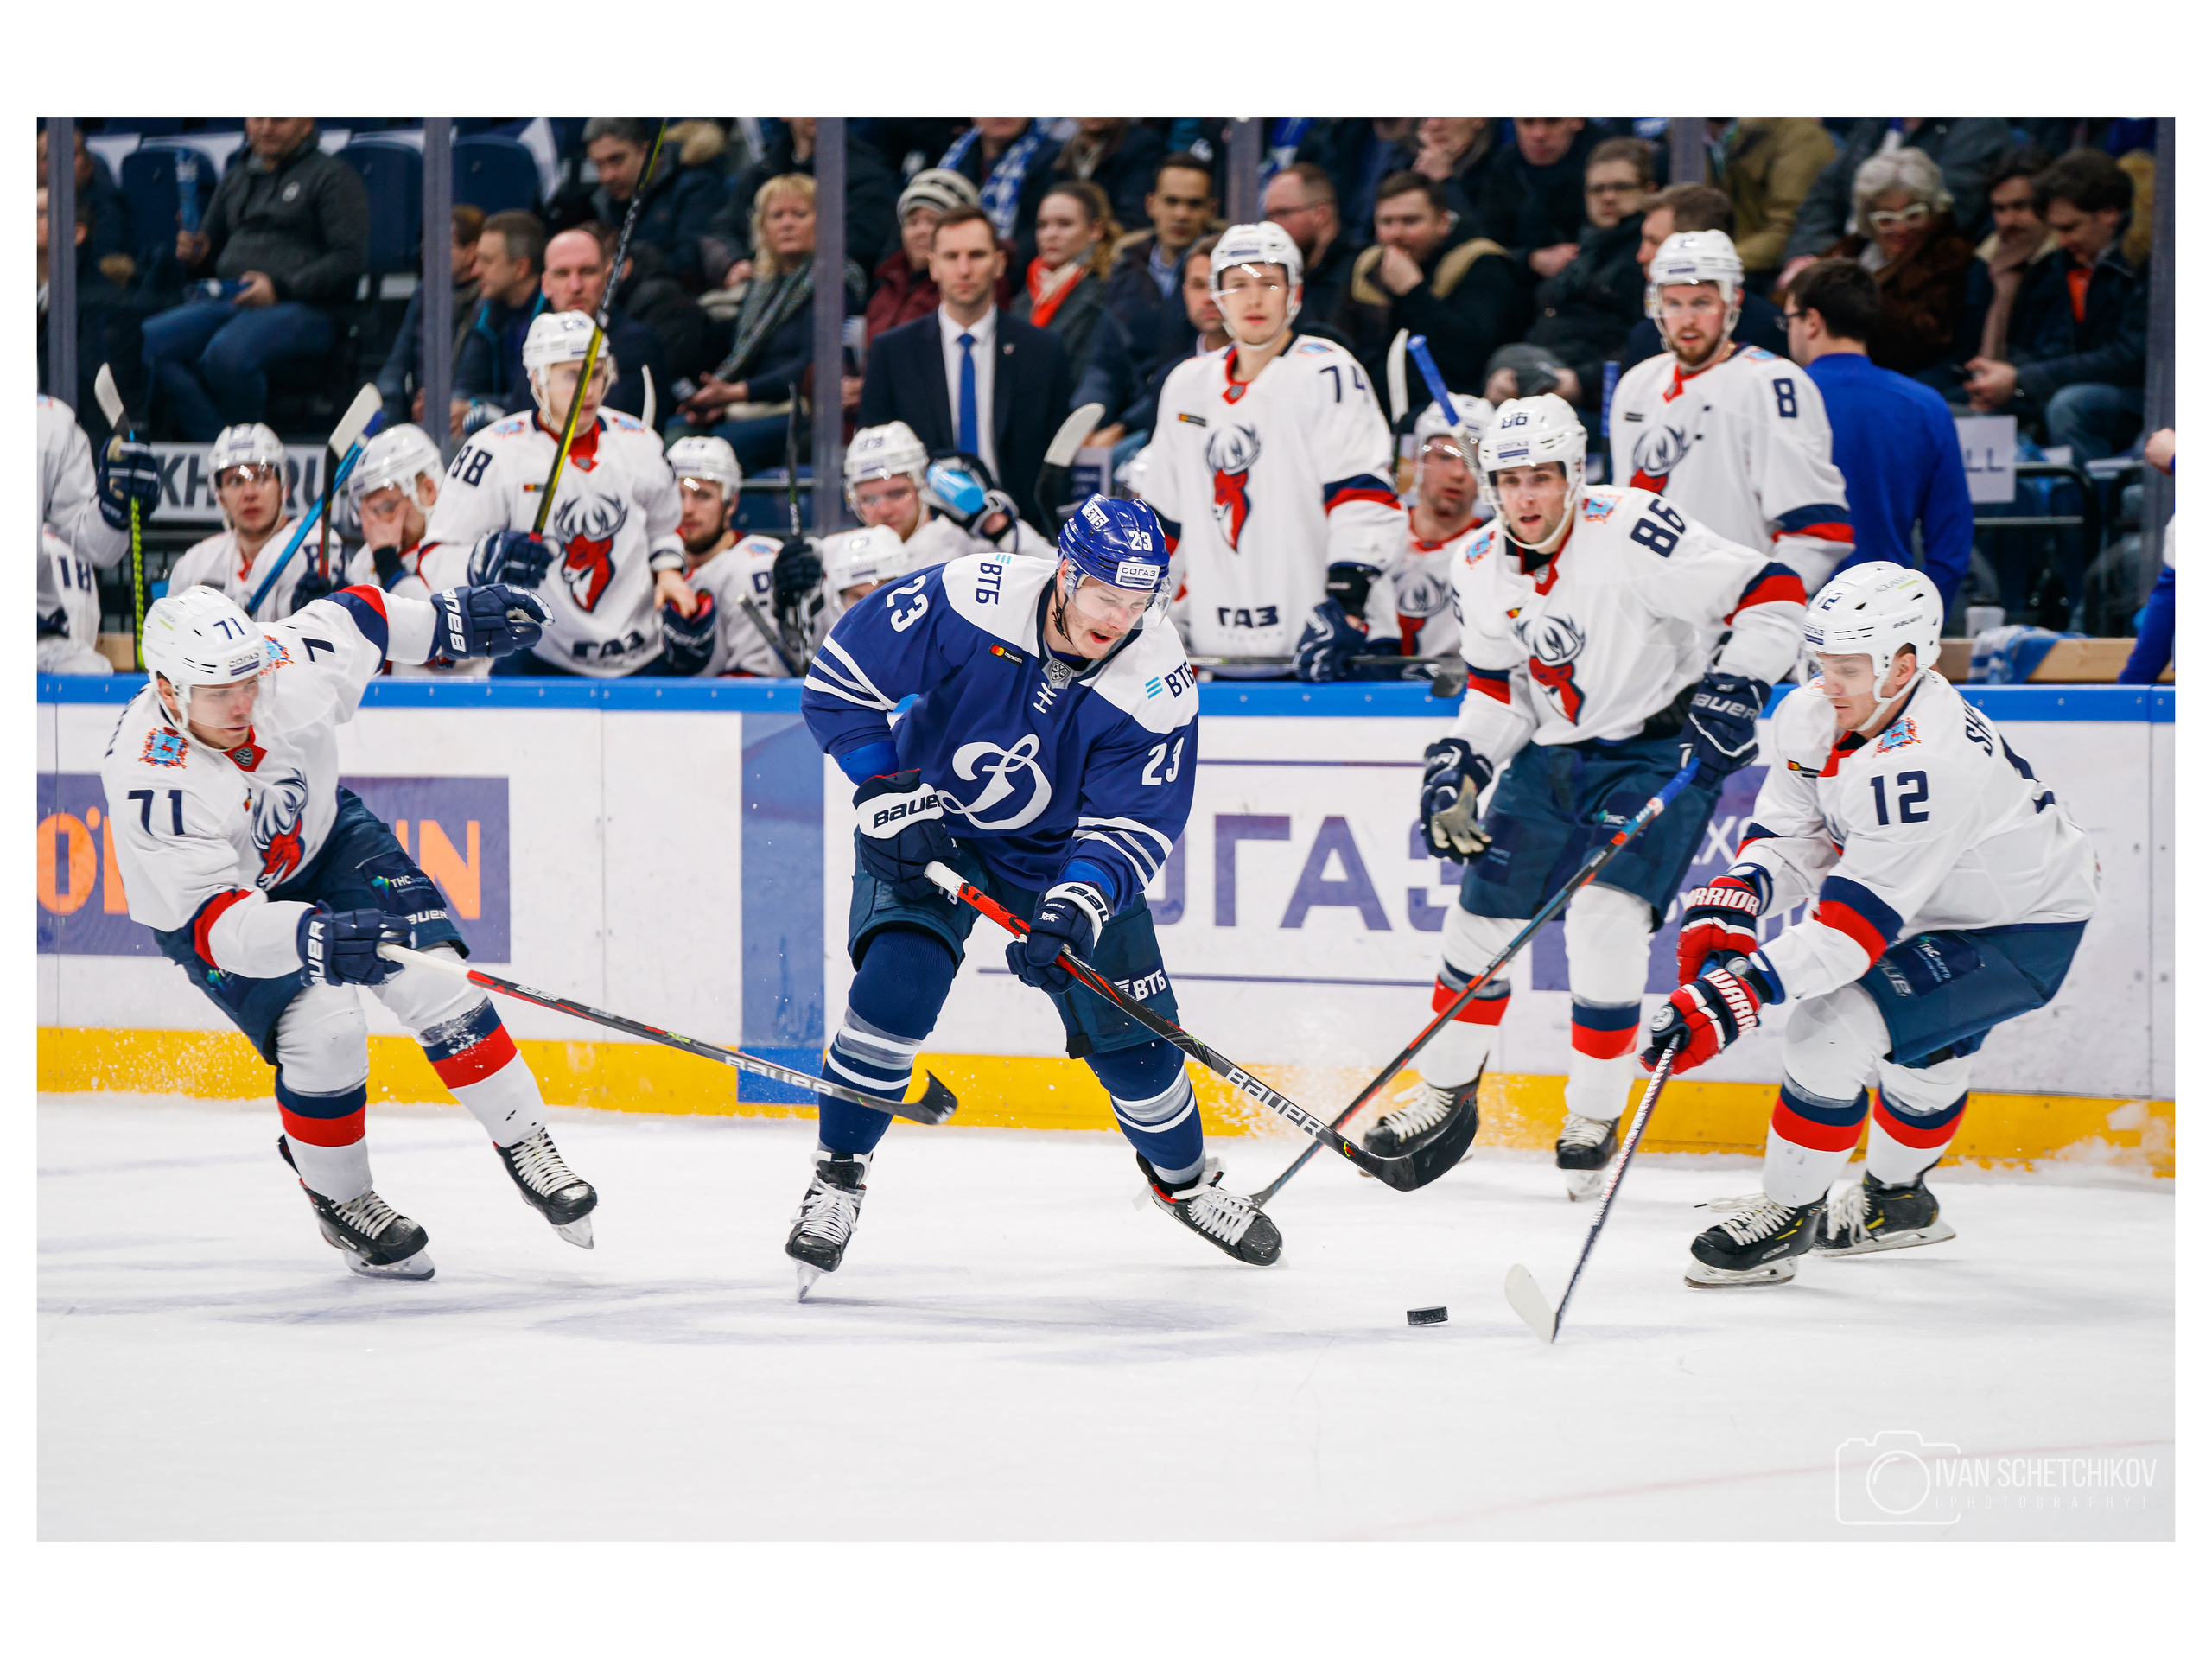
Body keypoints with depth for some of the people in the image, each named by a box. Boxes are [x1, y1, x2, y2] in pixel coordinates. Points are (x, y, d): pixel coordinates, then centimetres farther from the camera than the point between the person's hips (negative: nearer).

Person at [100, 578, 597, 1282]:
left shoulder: (291, 665, -29)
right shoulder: (148, 781, -39)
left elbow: (352, 618, -4)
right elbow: (216, 921, -42)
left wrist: (450, 618, 4)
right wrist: (313, 938, -58)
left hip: (321, 836, 4)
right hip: (204, 900, -4)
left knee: (433, 979, -12)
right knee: (322, 1032, -20)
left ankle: (526, 1147, 2)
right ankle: (337, 1201, 4)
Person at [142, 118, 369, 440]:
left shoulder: (332, 177, 5)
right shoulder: (235, 180, 26)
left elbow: (350, 260, -6)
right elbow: (210, 258, 33)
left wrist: (280, 287, -17)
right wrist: (194, 255, 7)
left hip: (301, 308, -7)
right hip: (226, 302, 7)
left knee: (227, 353, -38)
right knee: (149, 341, -21)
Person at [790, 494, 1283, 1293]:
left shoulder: (1157, 687, -24)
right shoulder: (967, 602, -29)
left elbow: (1130, 828, -21)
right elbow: (838, 680, -19)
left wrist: (1076, 908, -39)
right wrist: (890, 798, -24)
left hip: (1064, 850, 2)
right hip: (929, 825, -1)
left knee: (1130, 1033, 2)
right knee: (895, 985, -24)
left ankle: (1183, 1178, 32)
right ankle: (837, 1176, -6)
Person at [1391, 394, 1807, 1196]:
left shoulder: (1631, 531, -23)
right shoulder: (1482, 569, -1)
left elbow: (1771, 591, -21)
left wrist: (1734, 694, -26)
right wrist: (1459, 766, -2)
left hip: (1661, 748, -6)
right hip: (1552, 755, 6)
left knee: (1607, 920, -20)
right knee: (1483, 911, 6)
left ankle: (1595, 1115, -4)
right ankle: (1445, 1086, 28)